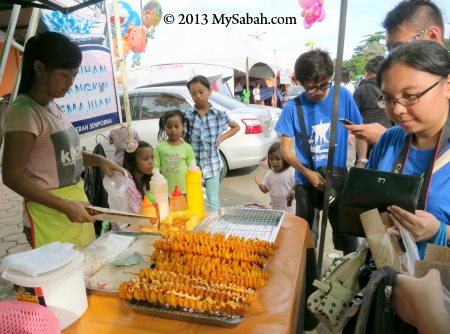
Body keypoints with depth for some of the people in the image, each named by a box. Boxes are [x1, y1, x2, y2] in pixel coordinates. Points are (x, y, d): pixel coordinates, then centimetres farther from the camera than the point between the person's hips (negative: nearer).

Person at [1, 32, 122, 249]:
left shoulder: (53, 107, 7)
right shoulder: (24, 111, -17)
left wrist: (99, 160, 3)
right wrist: (65, 206, -23)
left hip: (75, 206, 8)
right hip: (50, 217, -8)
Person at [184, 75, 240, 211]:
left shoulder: (220, 114, -1)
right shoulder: (187, 115, -3)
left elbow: (236, 127, 15)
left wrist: (222, 138, 2)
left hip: (212, 164, 0)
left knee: (213, 201, 8)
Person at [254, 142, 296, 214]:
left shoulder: (292, 173, -14)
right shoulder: (269, 174, -1)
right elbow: (265, 190, 6)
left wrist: (294, 193, -29)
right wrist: (260, 184, -15)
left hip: (289, 208, -4)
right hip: (274, 208, 4)